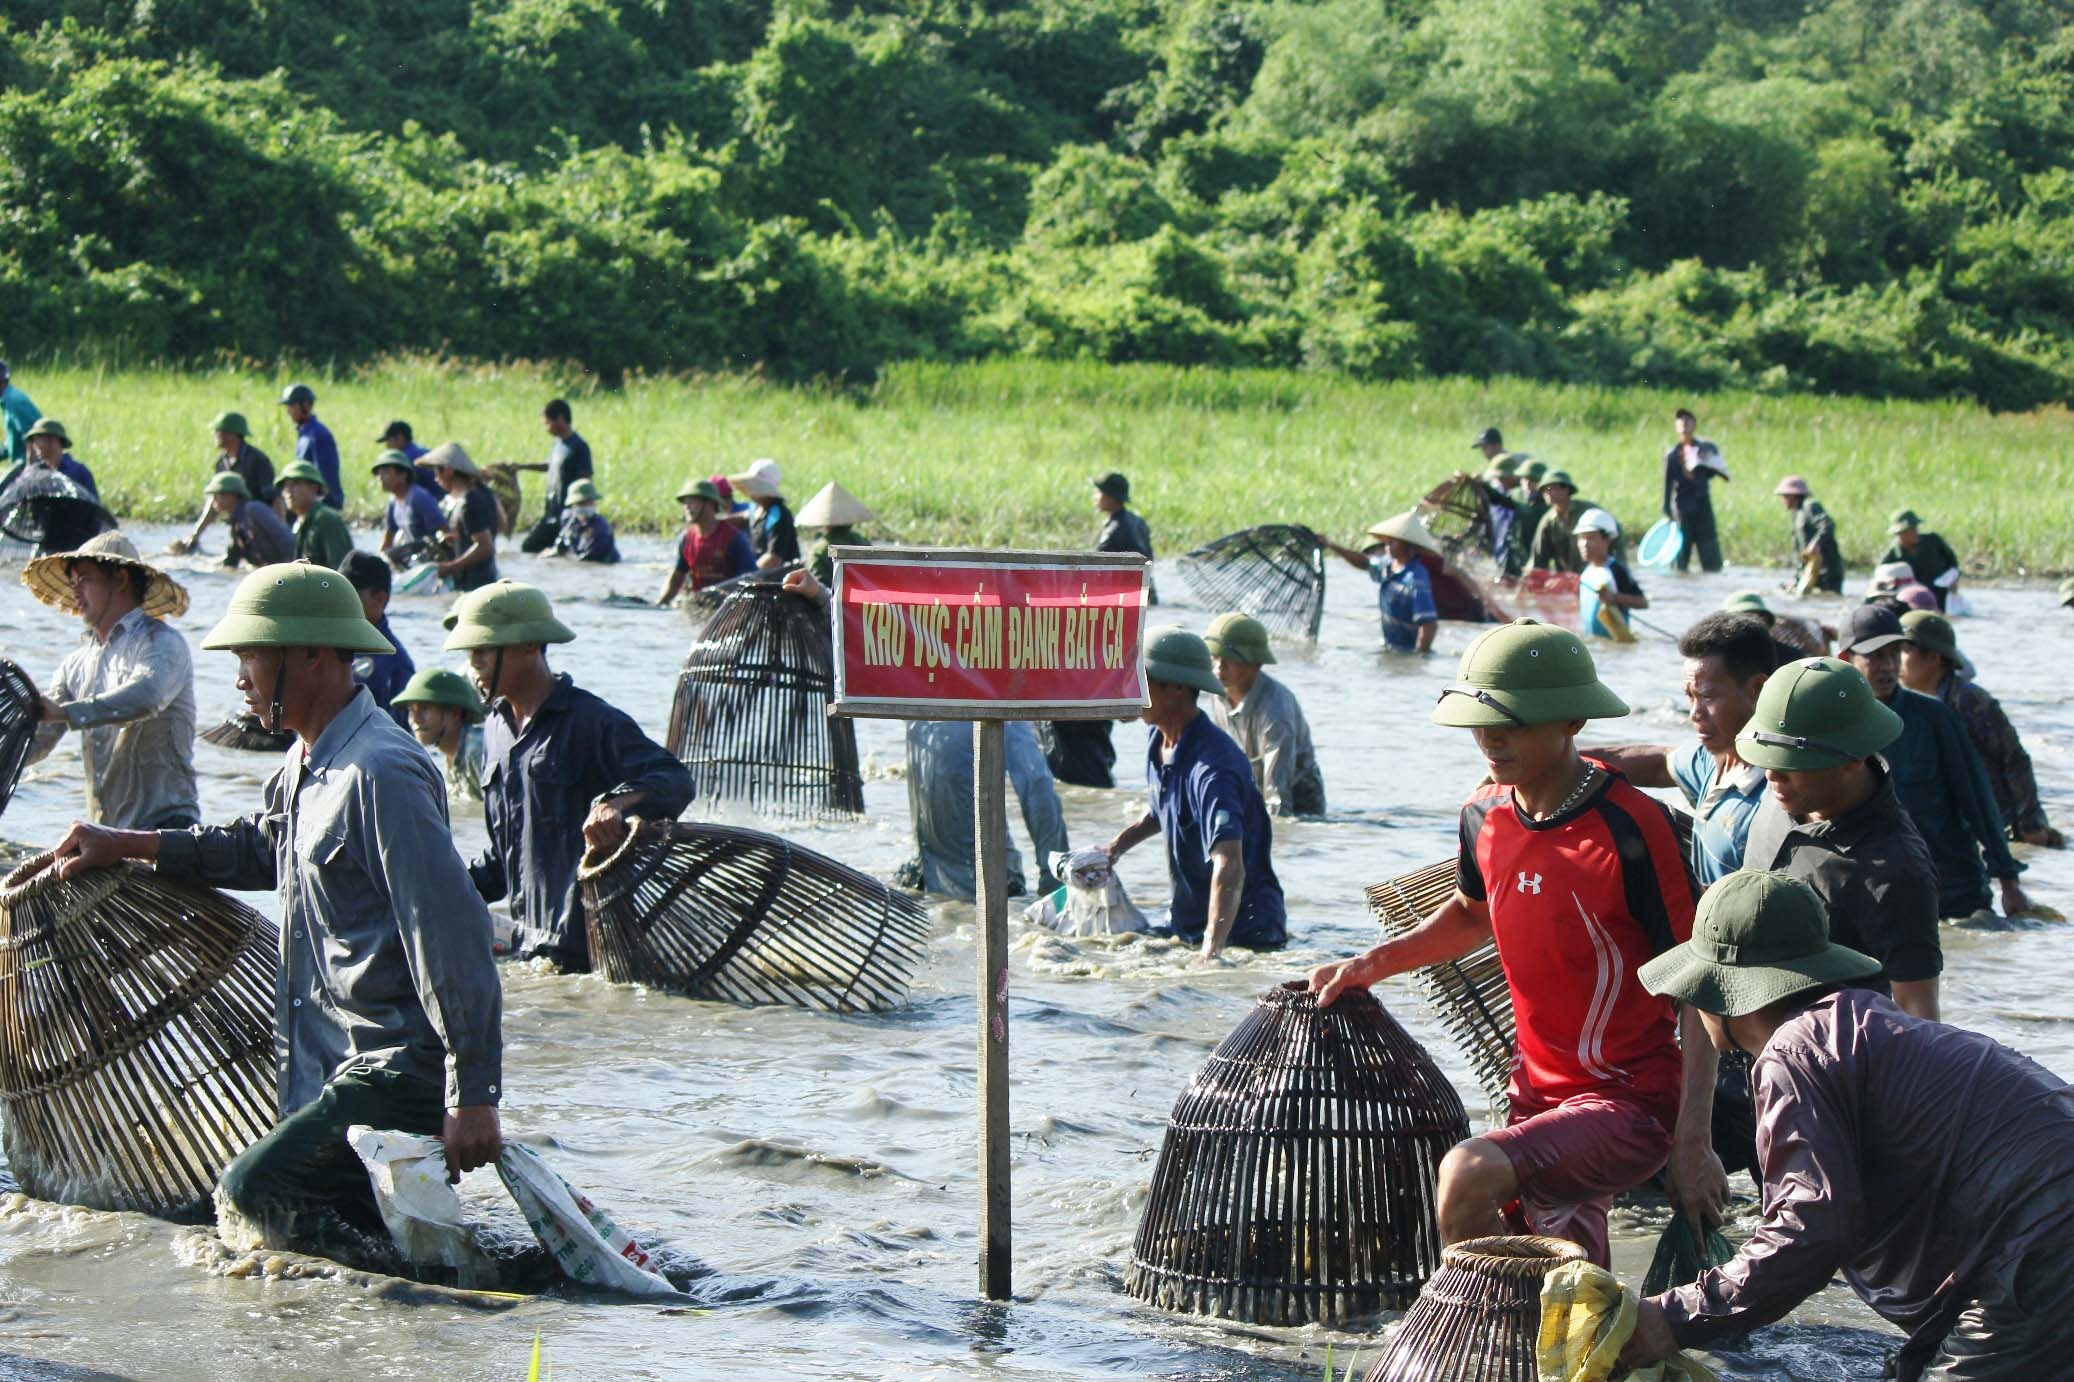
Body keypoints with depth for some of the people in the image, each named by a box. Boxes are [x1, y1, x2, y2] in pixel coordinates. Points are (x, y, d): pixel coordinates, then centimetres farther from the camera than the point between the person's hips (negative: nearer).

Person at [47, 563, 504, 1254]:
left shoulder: (380, 773, -19)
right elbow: (261, 847, 36)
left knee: (251, 1197, -21)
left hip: (398, 1073, -10)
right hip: (333, 1067, 10)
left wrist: (473, 1096, -25)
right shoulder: (306, 767, 13)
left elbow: (453, 937, -23)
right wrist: (128, 845, 28)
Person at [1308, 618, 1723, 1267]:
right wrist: (1373, 964, 11)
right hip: (1538, 1093, 7)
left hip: (1631, 1102, -7)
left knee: (1469, 1175, -29)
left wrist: (1693, 1143, -21)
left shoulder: (1632, 828, -20)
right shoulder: (1486, 815, 2)